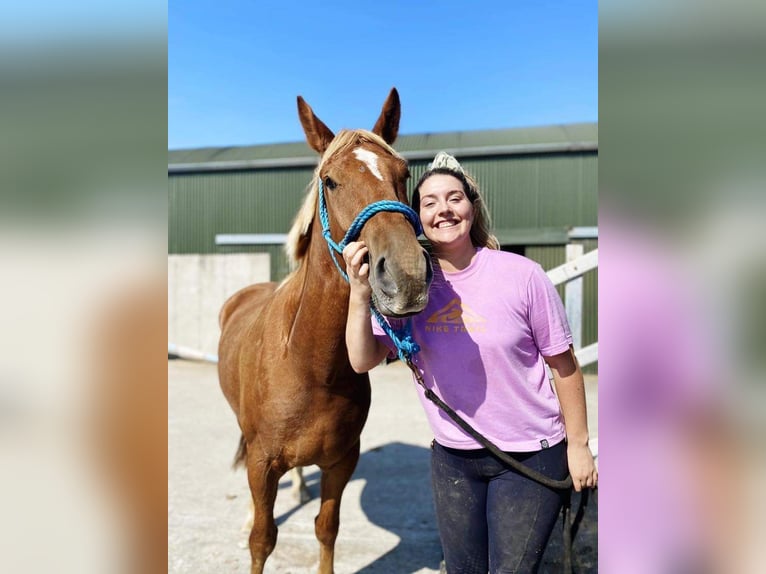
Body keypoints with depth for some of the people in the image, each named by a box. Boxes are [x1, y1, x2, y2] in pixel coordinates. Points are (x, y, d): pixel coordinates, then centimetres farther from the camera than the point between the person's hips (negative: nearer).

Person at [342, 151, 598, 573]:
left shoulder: (521, 275, -15)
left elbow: (563, 365, -7)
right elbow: (362, 361, -13)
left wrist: (578, 444, -3)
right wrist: (360, 293, -27)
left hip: (529, 456, -3)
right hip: (452, 458, 4)